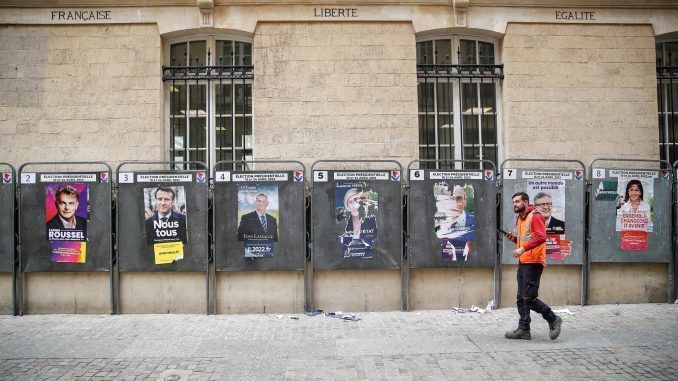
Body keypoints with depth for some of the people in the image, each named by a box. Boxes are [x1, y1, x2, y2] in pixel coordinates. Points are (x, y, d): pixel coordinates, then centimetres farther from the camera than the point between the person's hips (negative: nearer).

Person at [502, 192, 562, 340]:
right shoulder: (520, 218, 19)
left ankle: (553, 319, 4)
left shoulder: (535, 216, -10)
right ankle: (523, 330, 14)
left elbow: (541, 237, -22)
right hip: (523, 262, 10)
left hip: (533, 262, -10)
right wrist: (513, 239, 9)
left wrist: (523, 249, -28)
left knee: (529, 297, -12)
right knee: (521, 298, 9)